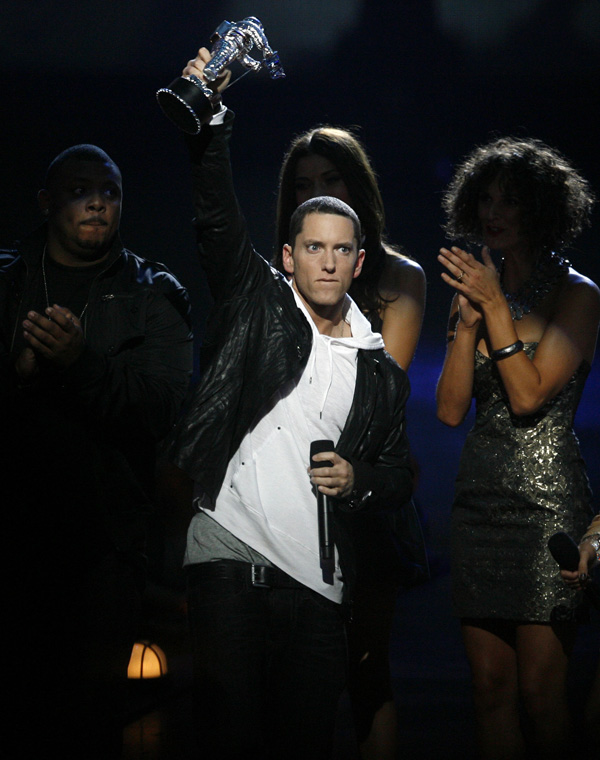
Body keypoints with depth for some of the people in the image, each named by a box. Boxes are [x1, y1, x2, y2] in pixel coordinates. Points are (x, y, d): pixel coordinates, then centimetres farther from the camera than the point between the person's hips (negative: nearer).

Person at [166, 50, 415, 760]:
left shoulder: (381, 372, 15)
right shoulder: (257, 307, 7)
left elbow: (398, 474, 21)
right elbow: (217, 220, -6)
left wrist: (360, 480, -2)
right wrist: (212, 117, -17)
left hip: (319, 581, 3)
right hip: (230, 552, -3)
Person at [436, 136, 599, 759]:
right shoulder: (476, 291, 13)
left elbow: (530, 395, -13)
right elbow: (450, 409, 5)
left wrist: (495, 305, -11)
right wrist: (468, 321, -5)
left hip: (545, 498, -5)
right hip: (479, 497, 5)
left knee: (539, 691, -7)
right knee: (490, 685, 6)